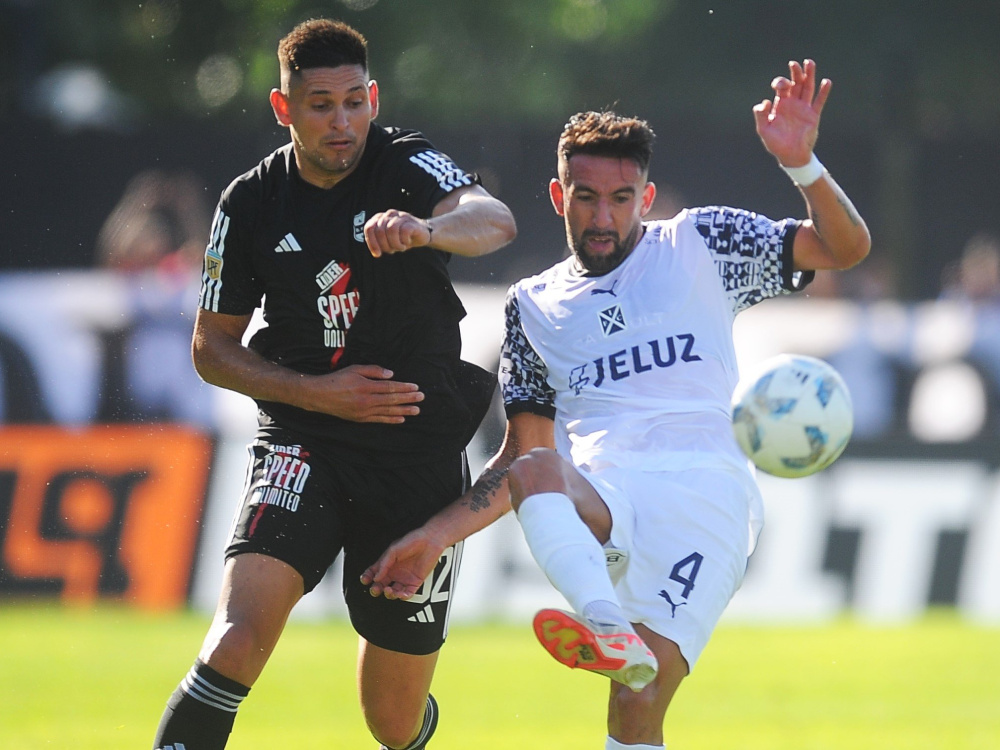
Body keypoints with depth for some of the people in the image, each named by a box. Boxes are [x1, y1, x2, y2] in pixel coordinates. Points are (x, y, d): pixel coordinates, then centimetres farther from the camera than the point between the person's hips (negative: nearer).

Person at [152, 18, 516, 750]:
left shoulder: (407, 164, -7)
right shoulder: (251, 204, -1)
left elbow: (494, 221, -28)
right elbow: (212, 347, 7)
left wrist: (426, 227, -51)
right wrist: (317, 392, -9)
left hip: (420, 455, 0)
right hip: (303, 444, 0)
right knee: (239, 639, -27)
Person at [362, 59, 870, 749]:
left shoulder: (699, 245, 17)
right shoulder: (534, 304, 24)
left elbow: (845, 247, 10)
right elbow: (521, 454, 26)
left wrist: (801, 161, -7)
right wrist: (433, 537, 15)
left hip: (706, 491, -2)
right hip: (595, 497, 2)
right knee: (535, 471, -36)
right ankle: (607, 628, -58)